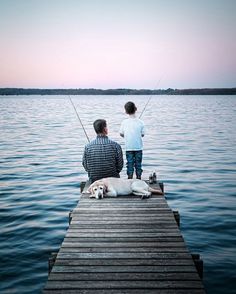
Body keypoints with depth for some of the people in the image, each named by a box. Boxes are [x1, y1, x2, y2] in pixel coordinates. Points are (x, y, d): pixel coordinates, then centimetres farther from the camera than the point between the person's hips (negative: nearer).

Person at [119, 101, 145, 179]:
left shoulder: (124, 122, -6)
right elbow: (142, 134, -1)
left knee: (130, 164, 8)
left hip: (128, 147, 0)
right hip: (138, 147, 0)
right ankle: (138, 178, 16)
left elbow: (121, 134, 0)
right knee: (138, 164, 11)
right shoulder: (140, 122, -7)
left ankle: (130, 178, 10)